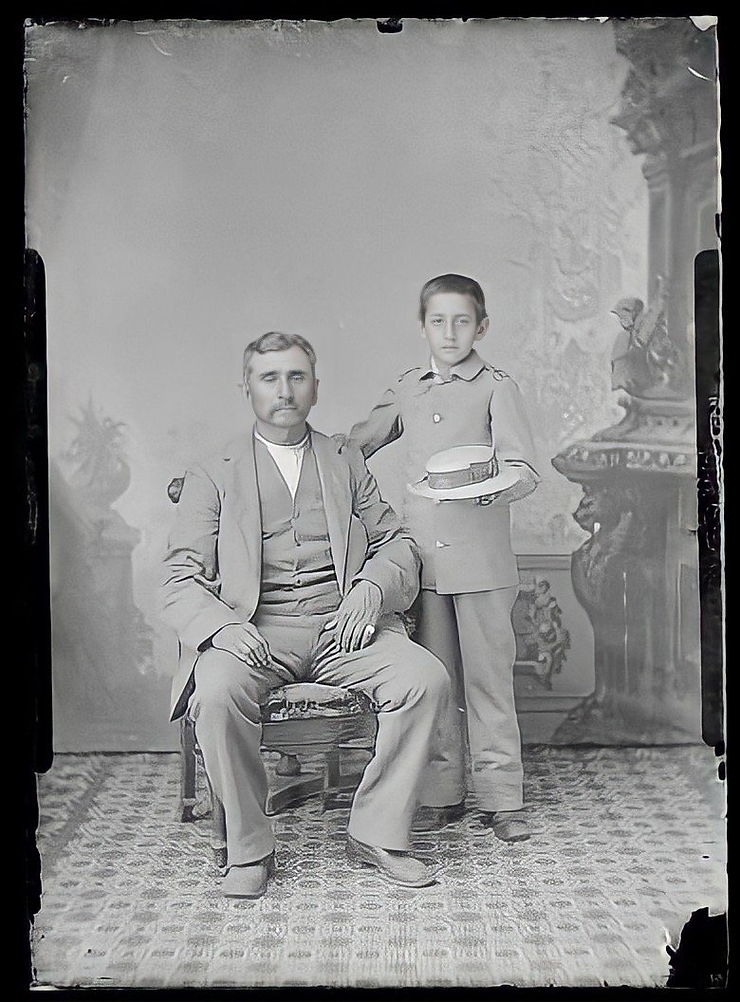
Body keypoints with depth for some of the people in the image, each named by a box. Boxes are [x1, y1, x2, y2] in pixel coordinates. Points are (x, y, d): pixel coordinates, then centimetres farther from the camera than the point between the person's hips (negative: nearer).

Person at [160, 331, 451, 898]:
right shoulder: (213, 476, 11)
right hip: (254, 632, -2)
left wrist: (370, 590, -7)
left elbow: (399, 547, 17)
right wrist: (225, 627, -18)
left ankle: (376, 834, -8)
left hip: (341, 626, 2)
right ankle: (249, 851, -12)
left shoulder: (348, 466, 20)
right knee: (218, 694, -33)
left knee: (427, 679, -23)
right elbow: (182, 580, 3)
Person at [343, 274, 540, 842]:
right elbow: (359, 443, 28)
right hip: (423, 555, 4)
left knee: (488, 676, 0)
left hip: (481, 557, -4)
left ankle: (502, 799, 11)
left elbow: (526, 470, -7)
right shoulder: (408, 389, 14)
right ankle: (441, 794, 18)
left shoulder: (497, 387, 1)